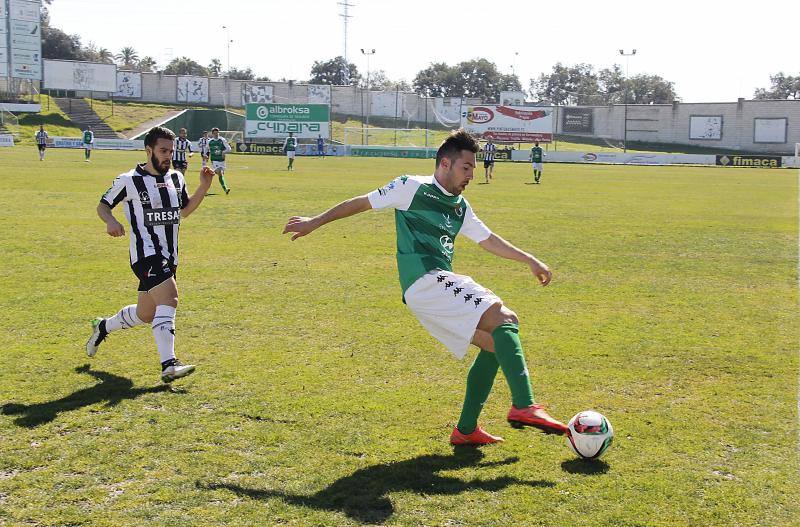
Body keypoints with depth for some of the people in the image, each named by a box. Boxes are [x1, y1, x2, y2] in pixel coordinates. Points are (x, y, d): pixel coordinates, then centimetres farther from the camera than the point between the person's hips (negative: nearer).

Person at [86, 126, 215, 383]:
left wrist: (203, 187, 10)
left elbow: (185, 210, 24)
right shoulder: (129, 181, -6)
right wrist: (111, 221, -17)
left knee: (144, 315, 15)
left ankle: (102, 327, 43)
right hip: (146, 255, -7)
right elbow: (103, 205, 5)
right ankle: (168, 365, -30)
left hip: (169, 257, 7)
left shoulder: (176, 178, 11)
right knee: (169, 299, -27)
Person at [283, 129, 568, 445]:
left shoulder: (460, 207, 23)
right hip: (426, 281, -9)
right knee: (505, 321, -20)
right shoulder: (413, 187, 1)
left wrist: (529, 260, 26)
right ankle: (524, 407, -31)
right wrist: (315, 222, 12)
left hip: (439, 285, 9)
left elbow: (487, 239, 31)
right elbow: (362, 203, 7)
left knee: (496, 344, 7)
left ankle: (466, 430, 9)